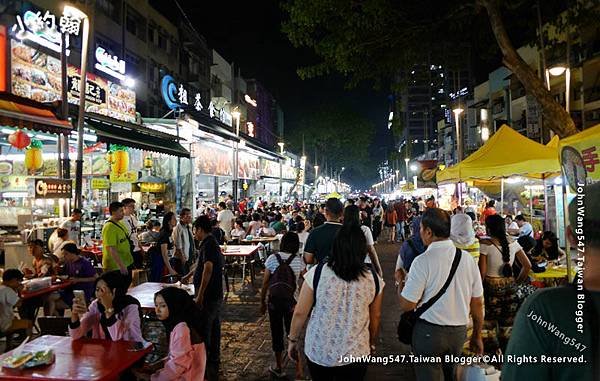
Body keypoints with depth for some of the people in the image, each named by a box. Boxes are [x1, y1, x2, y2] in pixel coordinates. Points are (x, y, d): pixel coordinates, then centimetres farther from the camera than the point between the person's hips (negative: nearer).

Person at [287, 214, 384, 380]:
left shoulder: (317, 273, -16)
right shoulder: (373, 279, -10)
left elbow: (300, 313, -9)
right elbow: (376, 317, 3)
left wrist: (292, 340, 8)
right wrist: (372, 344, 20)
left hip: (317, 352, 0)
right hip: (355, 354, 0)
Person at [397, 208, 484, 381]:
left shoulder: (422, 261, -19)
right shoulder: (467, 258, -4)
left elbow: (407, 305, -17)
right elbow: (477, 303, 3)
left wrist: (399, 287, 3)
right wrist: (477, 336, 15)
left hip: (429, 332, -5)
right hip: (459, 331, 5)